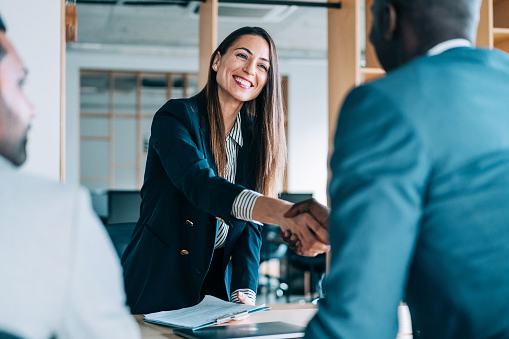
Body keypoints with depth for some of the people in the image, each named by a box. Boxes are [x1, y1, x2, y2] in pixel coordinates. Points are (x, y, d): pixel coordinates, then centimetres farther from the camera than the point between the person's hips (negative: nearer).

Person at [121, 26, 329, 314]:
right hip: (160, 285, -4)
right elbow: (199, 183, -31)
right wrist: (281, 212, -48)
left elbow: (251, 224, 2)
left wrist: (244, 292, -14)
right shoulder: (176, 116, -12)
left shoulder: (256, 136, 5)